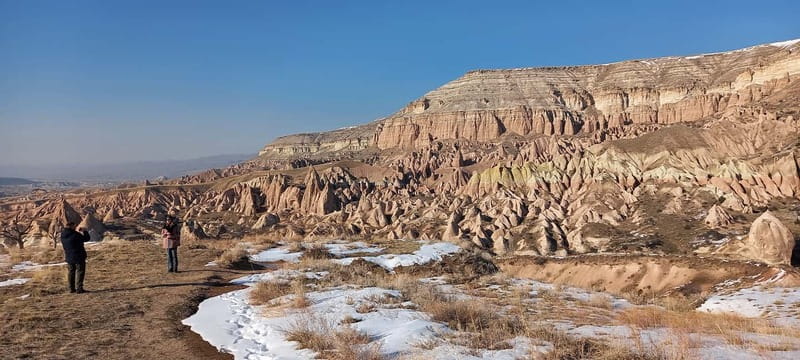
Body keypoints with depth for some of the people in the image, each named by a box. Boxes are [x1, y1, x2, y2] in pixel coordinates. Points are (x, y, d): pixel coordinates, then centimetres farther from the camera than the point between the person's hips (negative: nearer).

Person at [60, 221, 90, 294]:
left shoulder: (63, 236, 2)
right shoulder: (75, 234, -20)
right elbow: (86, 238, -12)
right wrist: (84, 231, 4)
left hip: (69, 257, 7)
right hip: (78, 256, -7)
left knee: (71, 272, 16)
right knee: (80, 271, 0)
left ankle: (71, 288, 19)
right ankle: (79, 288, -3)